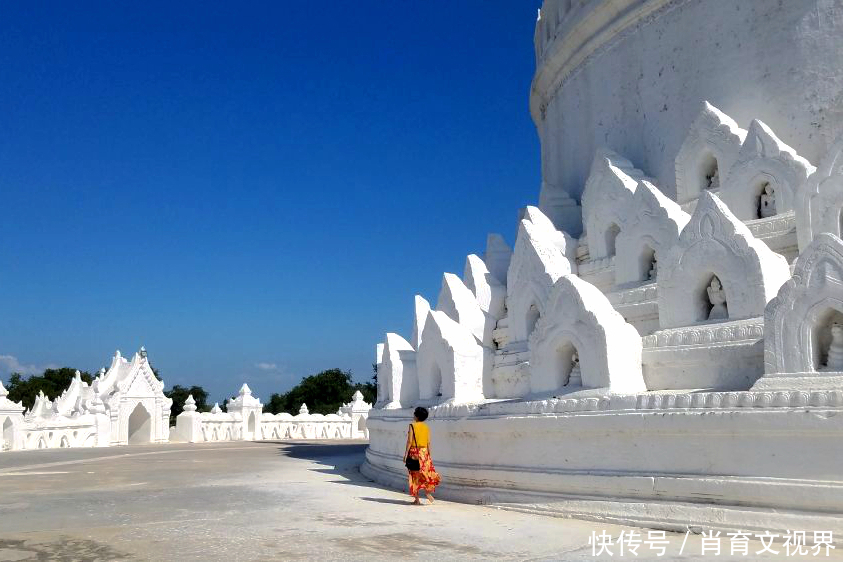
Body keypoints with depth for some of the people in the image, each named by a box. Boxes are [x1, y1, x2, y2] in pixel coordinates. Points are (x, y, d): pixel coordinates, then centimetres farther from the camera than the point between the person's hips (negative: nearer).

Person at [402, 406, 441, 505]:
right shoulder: (426, 427, 5)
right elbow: (428, 443, 5)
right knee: (426, 473, 16)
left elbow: (409, 441, -10)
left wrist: (405, 454, -6)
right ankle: (428, 492, -2)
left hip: (414, 452, -3)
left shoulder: (412, 426, -7)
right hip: (424, 452, 3)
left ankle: (417, 499, 4)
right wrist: (429, 454, 12)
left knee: (415, 475, 3)